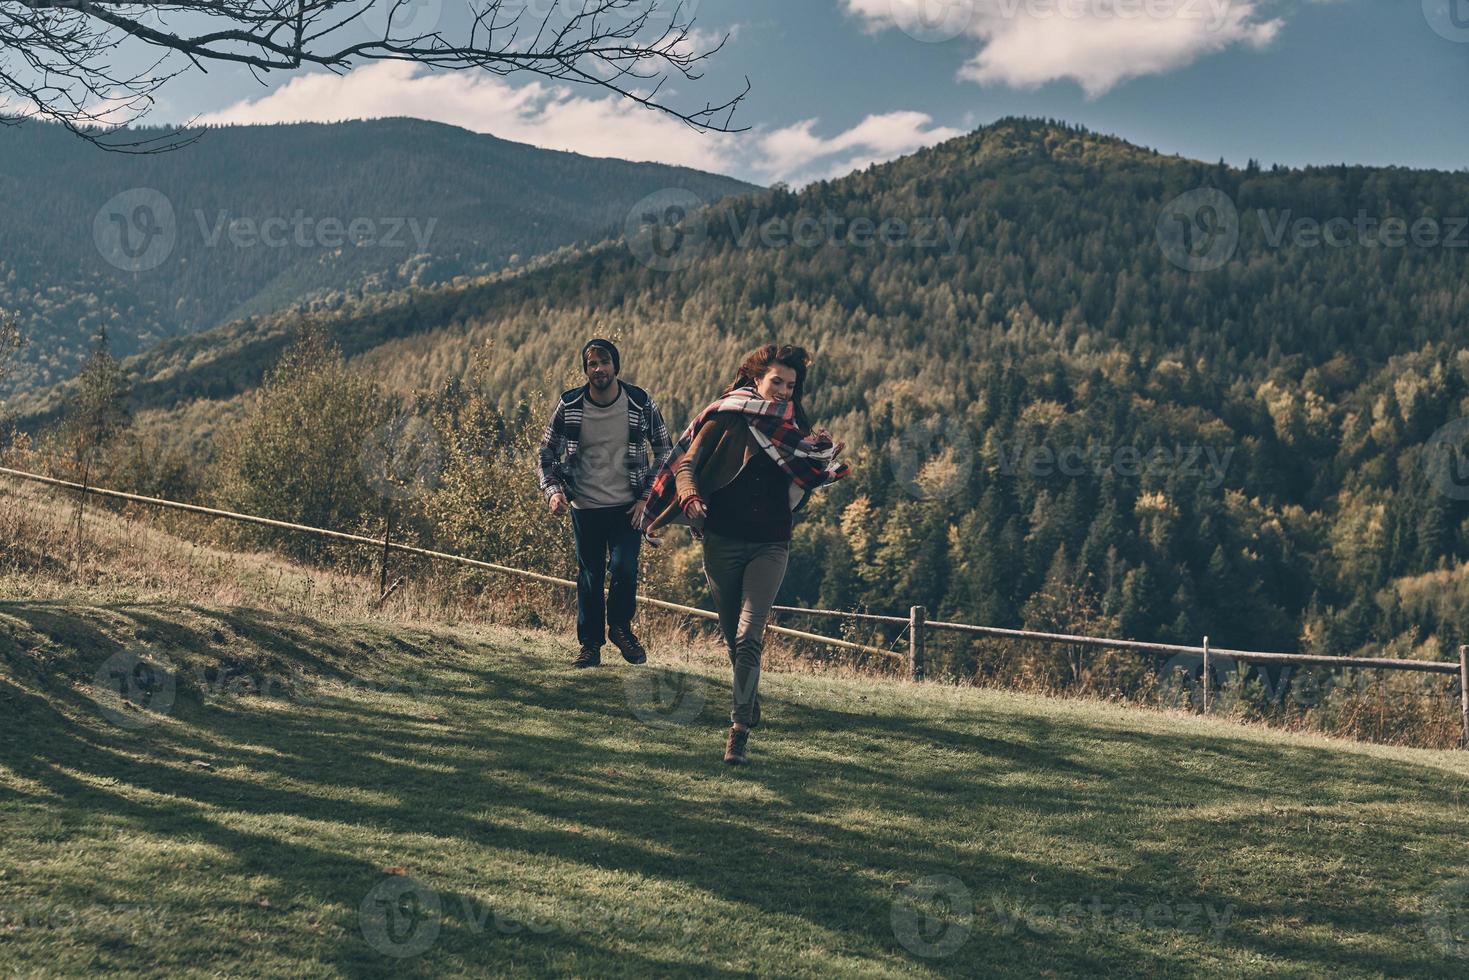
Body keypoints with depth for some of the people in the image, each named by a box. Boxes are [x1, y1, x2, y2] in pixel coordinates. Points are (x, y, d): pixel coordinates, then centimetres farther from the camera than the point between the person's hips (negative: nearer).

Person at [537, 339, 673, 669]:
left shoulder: (640, 404, -6)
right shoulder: (569, 406, -5)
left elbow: (664, 452, 4)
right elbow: (546, 455, 4)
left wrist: (647, 496, -4)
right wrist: (553, 490, -14)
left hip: (627, 507, -1)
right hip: (585, 508, 1)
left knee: (624, 569, -15)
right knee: (589, 578, 5)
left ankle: (620, 627, 13)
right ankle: (590, 646, 21)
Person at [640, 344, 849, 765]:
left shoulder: (793, 427, 11)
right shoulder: (724, 418, 0)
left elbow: (799, 484, 12)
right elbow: (687, 464, -3)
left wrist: (825, 470, -7)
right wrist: (690, 498, -22)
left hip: (770, 545, 0)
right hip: (723, 541, 0)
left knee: (749, 637, -14)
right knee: (732, 637, 10)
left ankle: (739, 731, -17)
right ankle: (750, 707, 32)